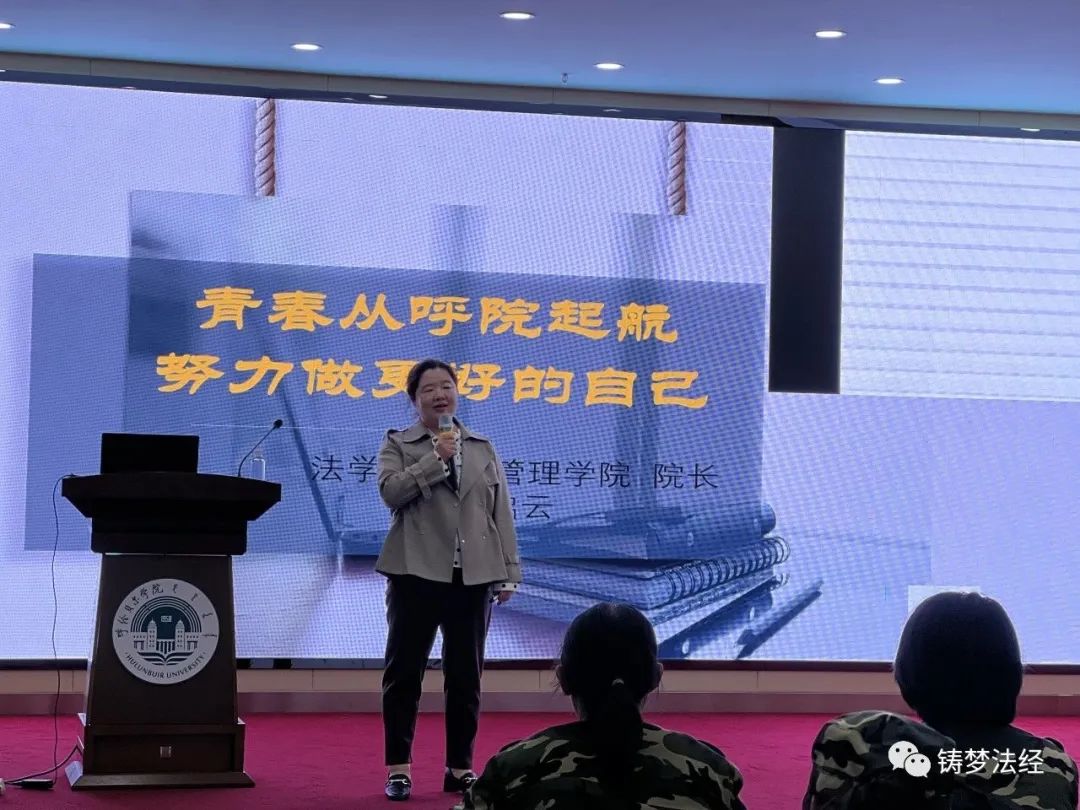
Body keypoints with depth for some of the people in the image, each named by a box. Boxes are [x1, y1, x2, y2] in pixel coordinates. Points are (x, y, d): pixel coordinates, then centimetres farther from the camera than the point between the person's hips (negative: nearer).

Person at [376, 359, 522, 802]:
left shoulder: (483, 448, 13)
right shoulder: (398, 445, 6)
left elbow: (501, 512, 11)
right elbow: (391, 492, -12)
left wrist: (509, 572, 5)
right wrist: (436, 458, -15)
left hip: (473, 576, 3)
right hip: (417, 572, -2)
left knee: (465, 674, 6)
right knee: (405, 670, -1)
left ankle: (460, 766, 14)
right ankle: (398, 767, 5)